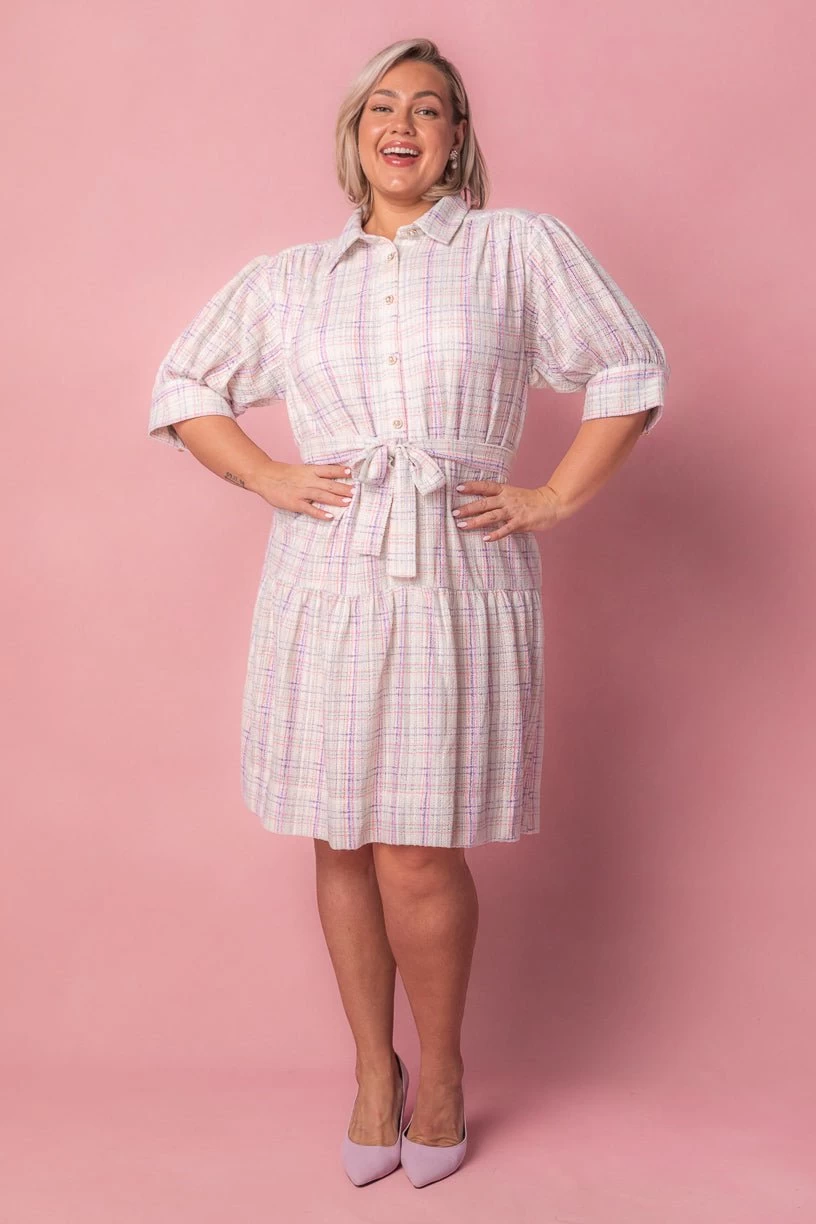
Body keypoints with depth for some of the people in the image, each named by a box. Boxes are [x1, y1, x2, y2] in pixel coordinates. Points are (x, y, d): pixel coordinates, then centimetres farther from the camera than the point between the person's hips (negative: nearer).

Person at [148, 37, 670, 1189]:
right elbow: (183, 386, 21)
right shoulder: (284, 279, 12)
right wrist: (266, 477, 6)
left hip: (460, 585, -2)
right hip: (326, 583, 3)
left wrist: (557, 498, 3)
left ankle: (441, 1070, 23)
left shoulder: (521, 248, 6)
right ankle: (372, 1069, 28)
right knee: (342, 846, 8)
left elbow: (632, 369, 11)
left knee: (418, 860, -3)